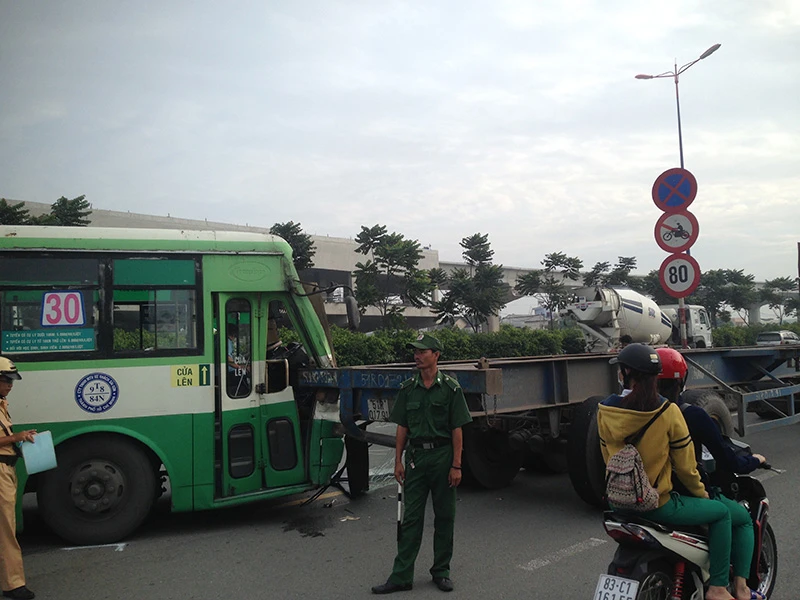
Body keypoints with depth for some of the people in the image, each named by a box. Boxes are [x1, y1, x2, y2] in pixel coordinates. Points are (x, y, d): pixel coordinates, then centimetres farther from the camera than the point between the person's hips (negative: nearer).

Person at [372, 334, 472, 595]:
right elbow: (402, 427, 8)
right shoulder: (407, 389, 5)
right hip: (416, 456, 3)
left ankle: (441, 571, 22)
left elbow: (457, 430, -5)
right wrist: (398, 461, 3)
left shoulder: (450, 388, -5)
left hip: (442, 455, -2)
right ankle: (401, 576, 10)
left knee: (444, 516, 9)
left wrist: (456, 465, -10)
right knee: (411, 517, 5)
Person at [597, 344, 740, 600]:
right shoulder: (668, 412, -17)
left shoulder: (605, 410, -7)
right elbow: (685, 464, -8)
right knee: (721, 512, 16)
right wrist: (701, 494, 12)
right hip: (657, 505, -5)